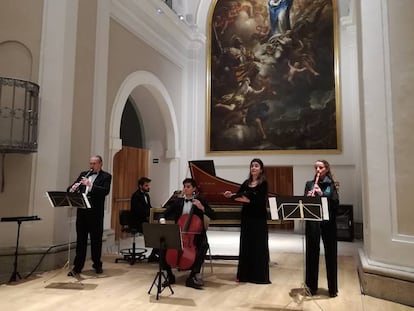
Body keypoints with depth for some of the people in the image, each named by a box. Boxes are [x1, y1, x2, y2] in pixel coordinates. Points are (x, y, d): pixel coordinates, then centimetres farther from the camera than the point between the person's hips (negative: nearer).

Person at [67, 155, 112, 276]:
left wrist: (90, 185, -25)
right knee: (80, 239, 7)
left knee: (96, 239, 6)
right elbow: (71, 188, 11)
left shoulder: (106, 176, 1)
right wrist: (72, 189, -13)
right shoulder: (83, 174, 15)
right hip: (82, 211, 4)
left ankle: (97, 265, 22)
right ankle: (77, 266, 14)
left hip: (96, 212, -3)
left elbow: (105, 191, -15)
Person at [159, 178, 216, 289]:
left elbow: (213, 216, -6)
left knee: (203, 246, -32)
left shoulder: (200, 200, 1)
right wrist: (162, 220, -16)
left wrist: (202, 208, -21)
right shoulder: (178, 201, 8)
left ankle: (193, 276, -20)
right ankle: (170, 275, -3)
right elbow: (165, 214, 7)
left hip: (195, 233, -2)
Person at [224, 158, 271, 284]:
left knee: (259, 246, -1)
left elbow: (260, 200, -17)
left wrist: (247, 199, -19)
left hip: (258, 218, -5)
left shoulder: (263, 183, -6)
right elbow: (238, 196, 1)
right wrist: (230, 195, -17)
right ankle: (245, 274, 17)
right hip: (246, 217, 5)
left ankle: (259, 275, 8)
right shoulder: (246, 183, 10)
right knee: (246, 245, 9)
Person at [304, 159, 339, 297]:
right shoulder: (309, 183, 9)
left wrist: (322, 194, -20)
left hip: (328, 222, -1)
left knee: (330, 254, 4)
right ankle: (311, 286, 17)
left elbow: (336, 202, -7)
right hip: (313, 221, 1)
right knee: (312, 253, 6)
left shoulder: (331, 184, 4)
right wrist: (308, 197, -18)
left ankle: (333, 288, 15)